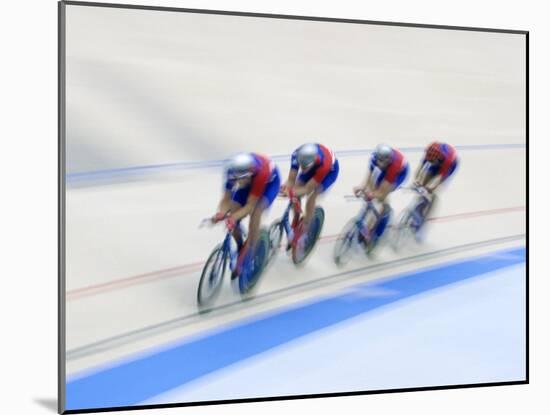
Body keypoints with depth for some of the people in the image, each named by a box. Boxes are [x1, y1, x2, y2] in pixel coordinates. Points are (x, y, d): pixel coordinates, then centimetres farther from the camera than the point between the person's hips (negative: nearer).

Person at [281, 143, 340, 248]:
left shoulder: (323, 163, -45)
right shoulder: (297, 155, -36)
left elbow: (307, 189, -43)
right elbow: (291, 180, -31)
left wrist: (291, 193, -61)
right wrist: (286, 187, -54)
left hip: (330, 170, -4)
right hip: (313, 166, 4)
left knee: (312, 195, -25)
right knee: (295, 196, -12)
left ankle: (303, 230, -11)